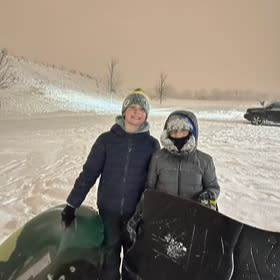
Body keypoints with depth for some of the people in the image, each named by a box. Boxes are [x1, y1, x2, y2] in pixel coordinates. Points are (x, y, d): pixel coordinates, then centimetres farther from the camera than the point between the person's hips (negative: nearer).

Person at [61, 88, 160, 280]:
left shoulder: (152, 144, -3)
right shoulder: (107, 139, -4)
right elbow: (89, 173, -2)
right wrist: (72, 204, -3)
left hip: (137, 212, 0)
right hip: (108, 209, 0)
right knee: (109, 258, 11)